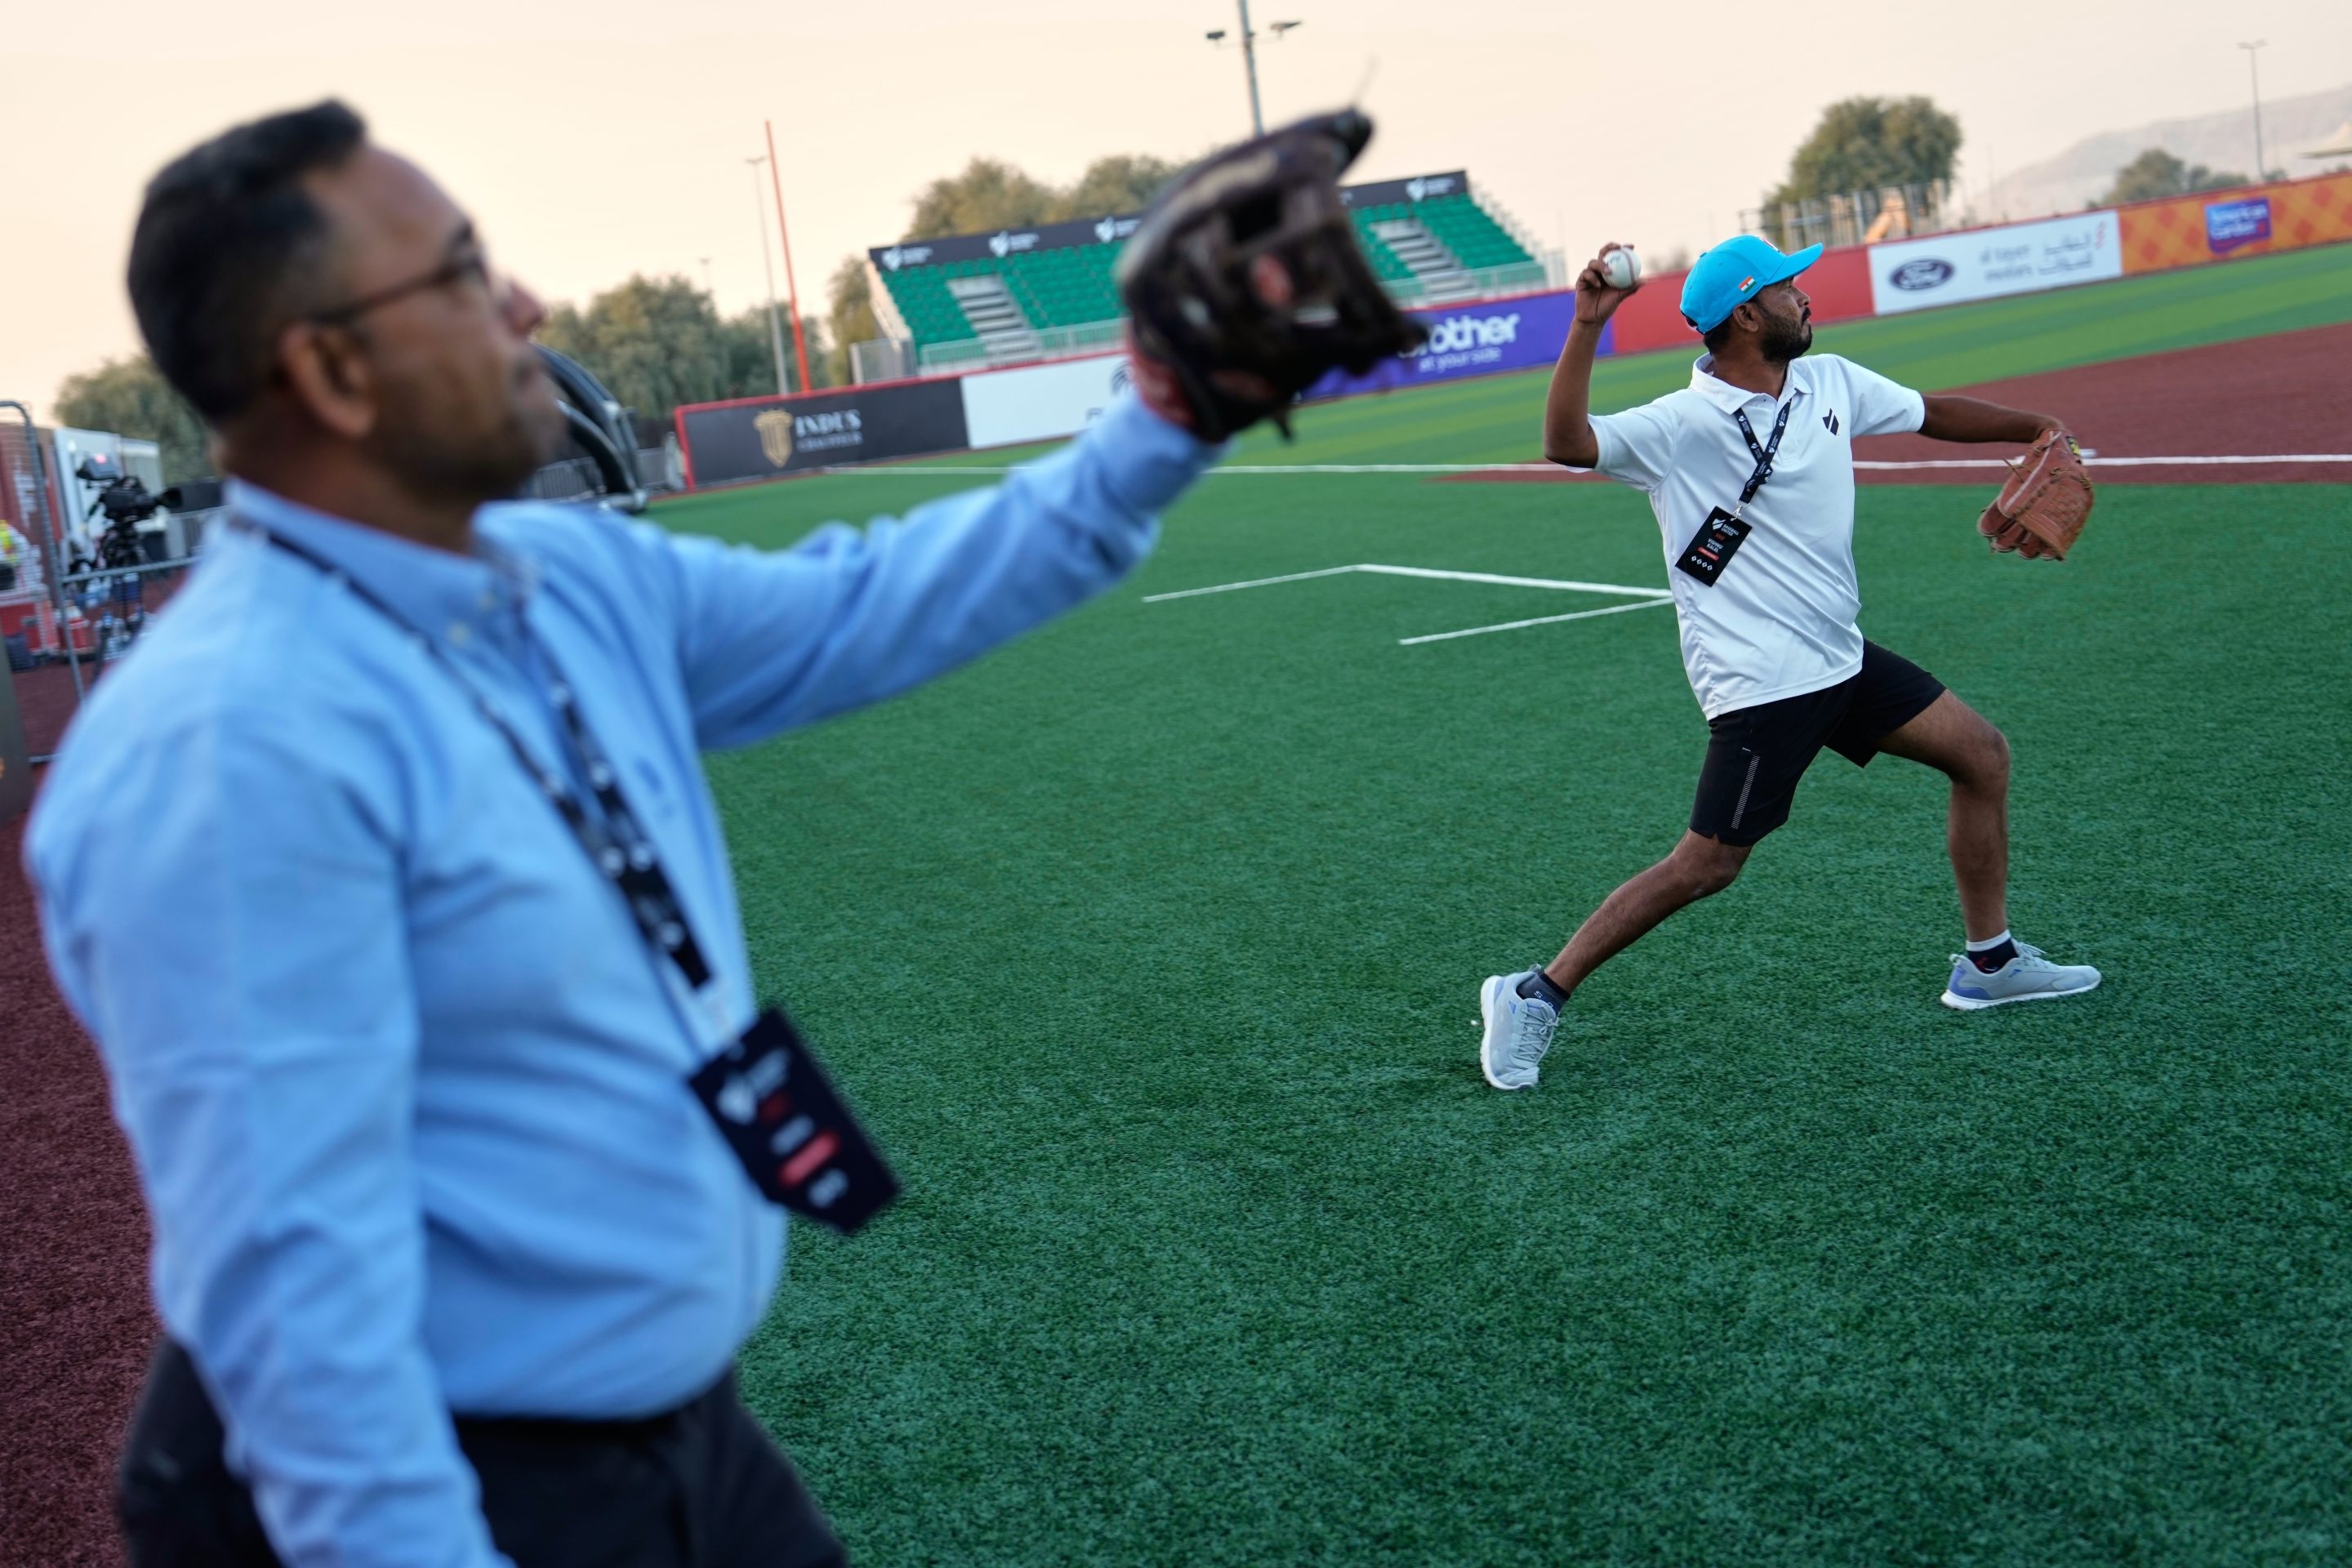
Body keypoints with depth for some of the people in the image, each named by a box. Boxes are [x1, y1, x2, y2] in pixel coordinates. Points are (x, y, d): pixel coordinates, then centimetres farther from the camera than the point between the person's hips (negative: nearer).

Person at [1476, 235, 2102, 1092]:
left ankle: (1988, 961, 27)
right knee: (1709, 865, -10)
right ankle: (1536, 995, -1)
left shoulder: (1832, 381, 5)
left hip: (1841, 658, 8)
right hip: (1761, 682, -8)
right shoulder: (1684, 425, -18)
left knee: (1981, 754, 12)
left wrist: (2034, 427, 21)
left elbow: (1930, 413, 22)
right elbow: (1568, 442, -33)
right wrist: (1587, 327, -41)